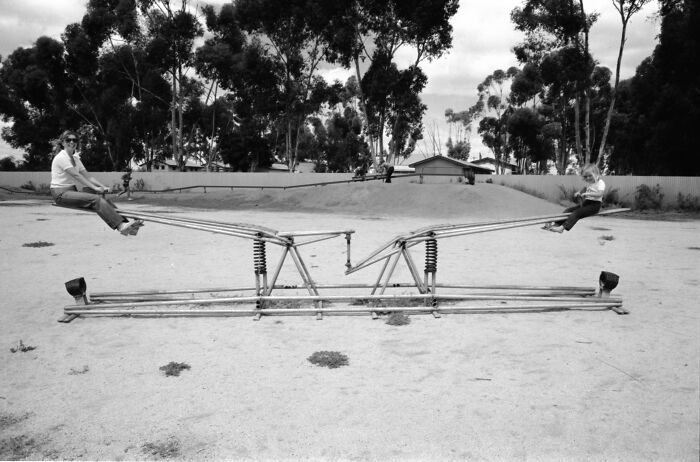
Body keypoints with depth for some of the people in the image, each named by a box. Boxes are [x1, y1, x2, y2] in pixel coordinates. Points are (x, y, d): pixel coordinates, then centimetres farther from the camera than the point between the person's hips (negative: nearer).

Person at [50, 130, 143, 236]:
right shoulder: (61, 157, -9)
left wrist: (103, 187, -6)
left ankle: (124, 224, -27)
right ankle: (120, 225, -38)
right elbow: (76, 175, -18)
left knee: (101, 199, -13)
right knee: (96, 199, -26)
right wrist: (95, 188, -23)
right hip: (61, 194, -8)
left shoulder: (75, 158, 17)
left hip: (72, 191, 8)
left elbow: (87, 175, 9)